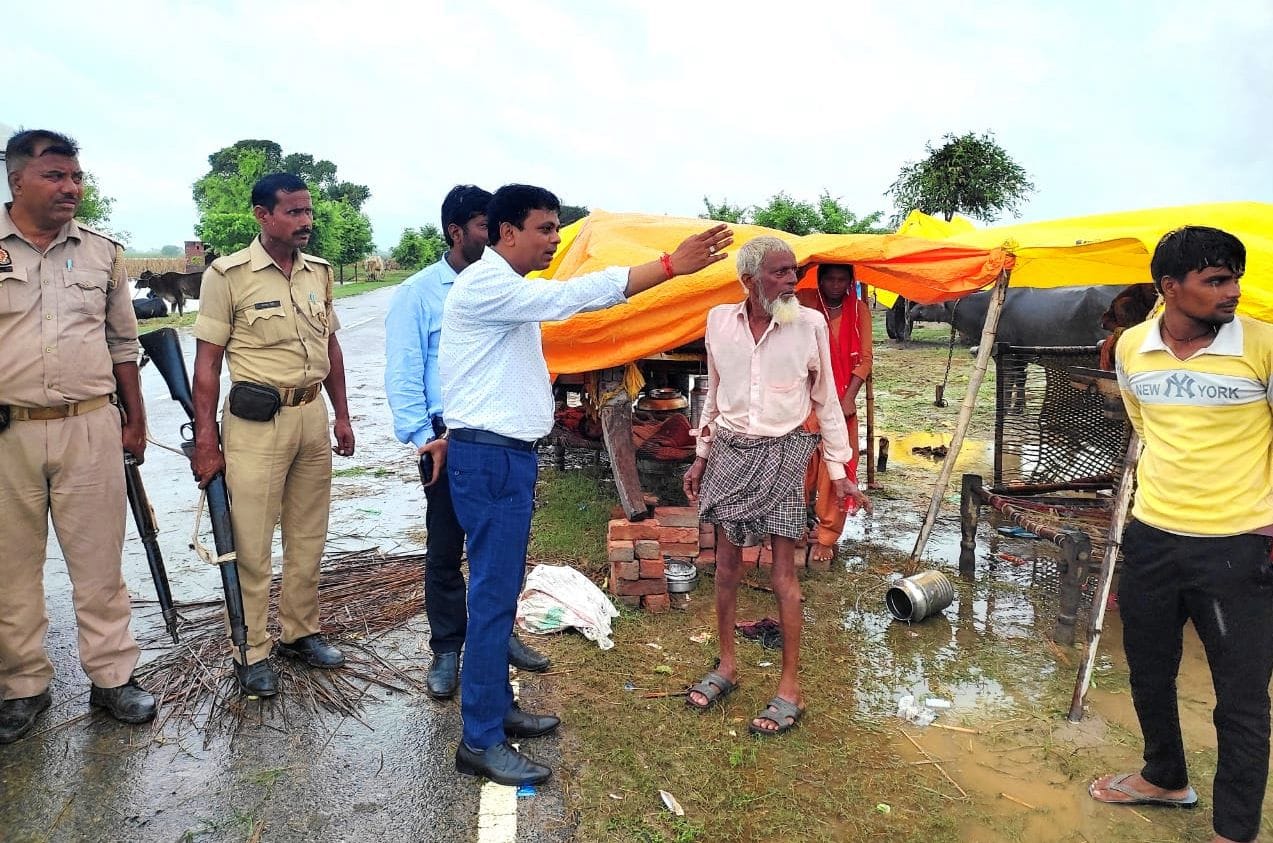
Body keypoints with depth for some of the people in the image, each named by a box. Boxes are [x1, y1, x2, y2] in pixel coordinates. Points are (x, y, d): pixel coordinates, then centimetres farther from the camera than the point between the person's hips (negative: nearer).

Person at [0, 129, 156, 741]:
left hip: (91, 428, 1)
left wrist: (135, 419, 12)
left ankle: (113, 676, 19)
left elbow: (122, 343, 13)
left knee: (100, 560, 7)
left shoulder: (102, 253, 8)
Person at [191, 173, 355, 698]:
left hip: (312, 414, 6)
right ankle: (252, 652, 15)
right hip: (256, 420, -5)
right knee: (252, 544, 1)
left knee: (308, 537, 14)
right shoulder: (229, 274, -8)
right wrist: (206, 440, -12)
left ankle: (300, 631, 30)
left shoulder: (319, 272, 9)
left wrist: (341, 415, 13)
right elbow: (207, 361, -8)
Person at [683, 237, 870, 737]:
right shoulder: (719, 320, 1)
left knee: (783, 571, -1)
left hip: (782, 452, -3)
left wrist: (839, 471, 1)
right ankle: (727, 666, 29)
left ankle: (790, 687, 12)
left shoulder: (810, 324, -6)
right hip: (730, 451, 3)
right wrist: (702, 456, 13)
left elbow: (826, 401, 1)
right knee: (726, 564, 11)